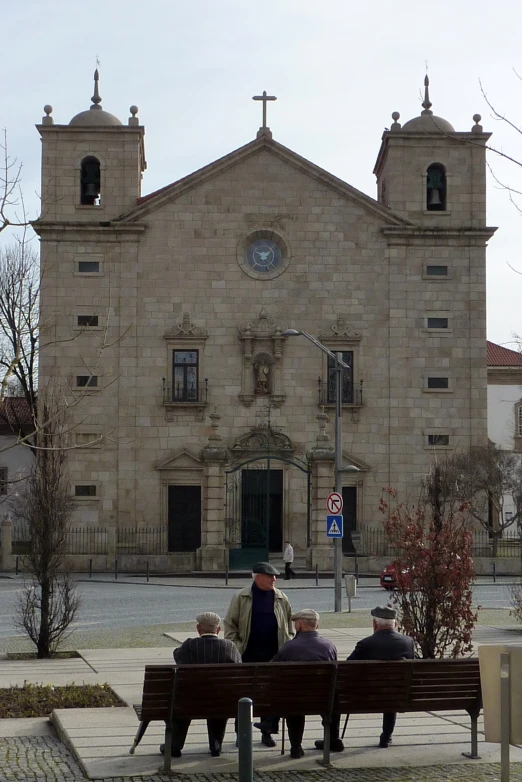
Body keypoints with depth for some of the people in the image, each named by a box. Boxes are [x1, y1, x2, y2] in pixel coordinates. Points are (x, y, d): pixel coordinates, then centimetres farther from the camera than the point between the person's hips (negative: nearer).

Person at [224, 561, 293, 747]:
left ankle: (267, 732, 19)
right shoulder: (241, 598, -2)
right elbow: (230, 625, 0)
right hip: (248, 654, -2)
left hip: (274, 655, 2)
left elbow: (289, 627, 12)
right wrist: (235, 648, -9)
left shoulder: (282, 599, 5)